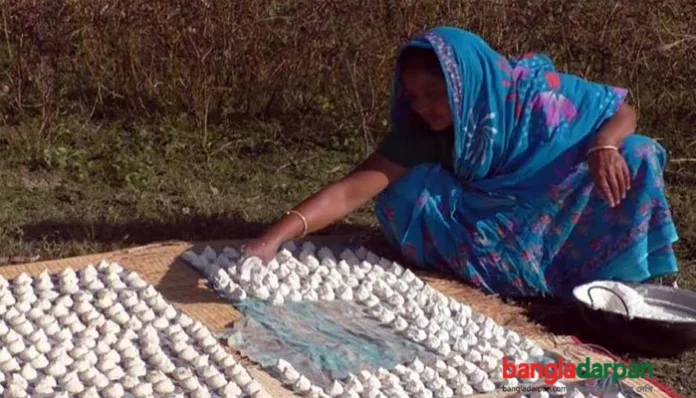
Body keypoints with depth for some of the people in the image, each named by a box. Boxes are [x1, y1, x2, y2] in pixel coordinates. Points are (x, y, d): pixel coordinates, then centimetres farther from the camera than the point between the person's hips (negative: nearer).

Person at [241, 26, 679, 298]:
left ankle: (606, 285, -9)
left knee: (634, 158, -24)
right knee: (407, 195, -27)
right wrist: (275, 237, -44)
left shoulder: (534, 92, -27)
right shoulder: (421, 131, -24)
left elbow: (623, 111, -14)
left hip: (557, 216, -1)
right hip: (490, 227, 1)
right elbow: (350, 190, -32)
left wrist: (604, 146, -38)